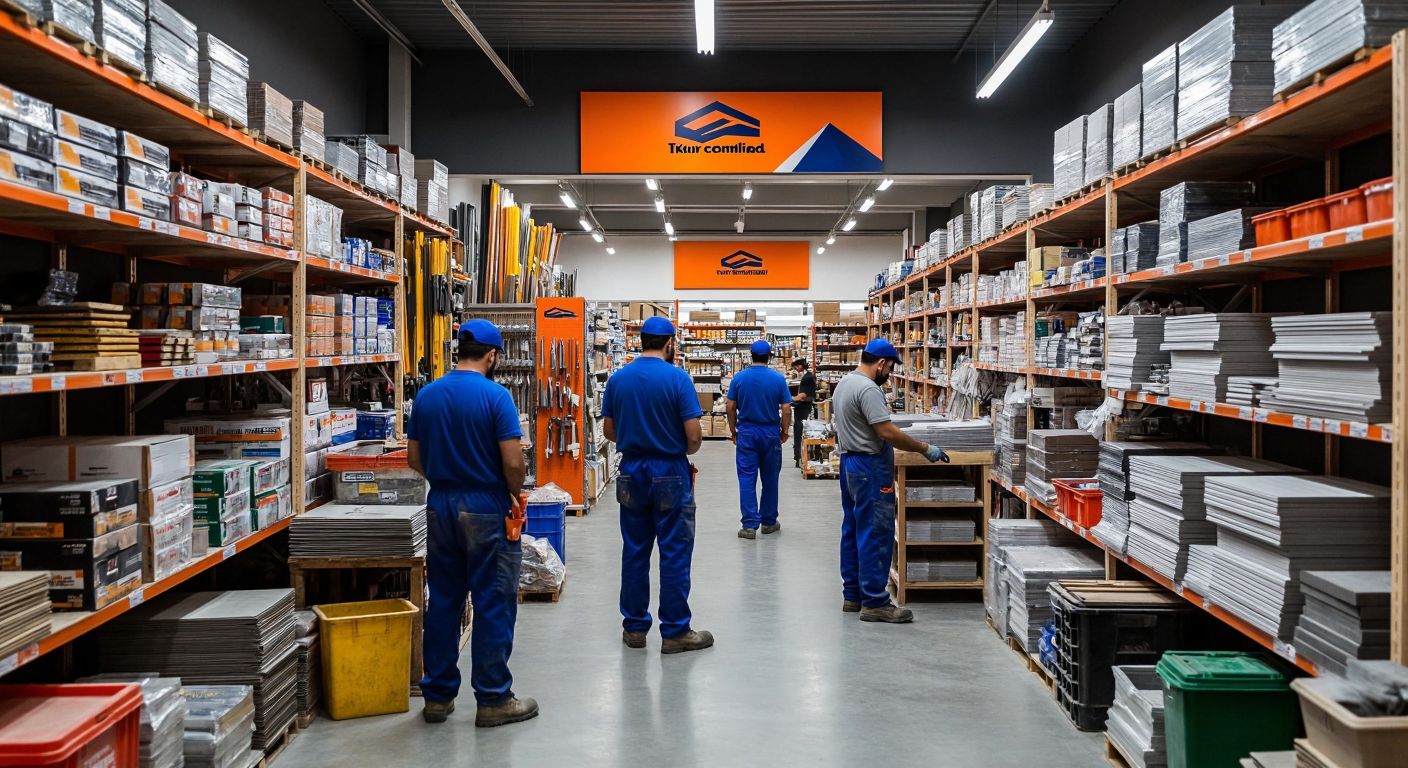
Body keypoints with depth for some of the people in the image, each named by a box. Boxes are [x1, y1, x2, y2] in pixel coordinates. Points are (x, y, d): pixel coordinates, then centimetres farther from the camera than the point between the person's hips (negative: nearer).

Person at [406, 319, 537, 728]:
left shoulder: (426, 395, 4)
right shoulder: (495, 396, -13)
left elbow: (414, 458, 9)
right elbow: (513, 462, -17)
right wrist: (515, 495, 0)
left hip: (440, 507, 6)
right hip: (486, 510, -6)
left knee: (443, 602, 12)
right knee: (493, 605, 3)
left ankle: (438, 695, 20)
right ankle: (493, 700, 9)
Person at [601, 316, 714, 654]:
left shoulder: (618, 378, 2)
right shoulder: (677, 378, -12)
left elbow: (609, 429, 7)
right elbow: (694, 436, -14)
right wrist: (684, 451, 6)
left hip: (631, 473, 5)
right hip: (670, 474, -4)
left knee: (634, 551, 11)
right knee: (675, 553, 2)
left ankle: (634, 627, 19)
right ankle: (675, 632, 7)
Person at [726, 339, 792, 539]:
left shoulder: (739, 378, -3)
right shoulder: (779, 379, -6)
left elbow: (731, 407, 0)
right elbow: (786, 409, -6)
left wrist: (733, 430, 11)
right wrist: (784, 431, 7)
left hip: (746, 432, 0)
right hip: (771, 433, 0)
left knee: (747, 479, 0)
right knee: (770, 478, 12)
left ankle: (750, 525, -6)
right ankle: (769, 522, 21)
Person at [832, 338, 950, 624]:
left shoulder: (844, 384, 13)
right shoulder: (868, 389, -19)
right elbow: (888, 433, -23)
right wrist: (926, 449, -16)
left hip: (850, 463, 11)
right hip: (870, 468, -11)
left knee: (853, 531, 13)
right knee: (876, 535, -7)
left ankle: (853, 595, 20)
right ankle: (874, 603, -4)